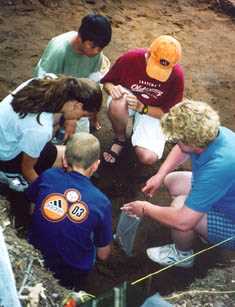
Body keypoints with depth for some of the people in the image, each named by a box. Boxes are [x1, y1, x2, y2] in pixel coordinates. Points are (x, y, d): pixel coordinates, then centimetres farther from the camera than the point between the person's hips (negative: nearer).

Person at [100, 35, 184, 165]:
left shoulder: (176, 75, -24)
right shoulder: (130, 58, -25)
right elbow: (107, 82, -8)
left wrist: (142, 108, -29)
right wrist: (113, 89, -33)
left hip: (153, 111, 0)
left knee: (148, 158, -22)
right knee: (117, 104, -40)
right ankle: (120, 139, -7)